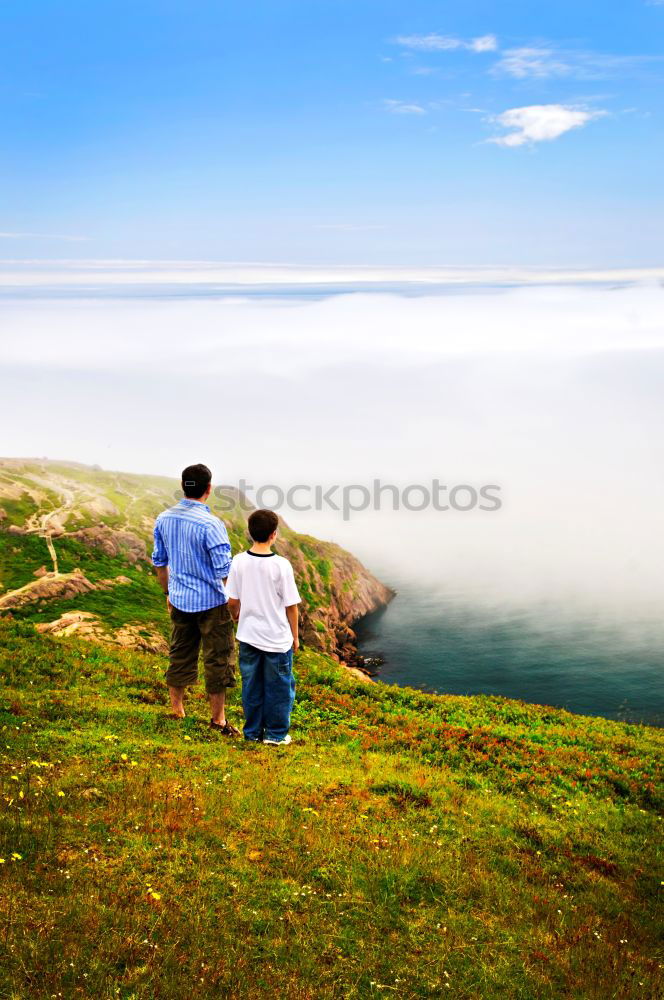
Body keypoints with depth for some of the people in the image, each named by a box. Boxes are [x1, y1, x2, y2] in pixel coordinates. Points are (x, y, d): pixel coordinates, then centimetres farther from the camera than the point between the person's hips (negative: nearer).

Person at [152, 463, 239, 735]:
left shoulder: (163, 519, 0)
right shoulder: (211, 525, -21)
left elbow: (159, 561, 10)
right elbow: (224, 570, -19)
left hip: (180, 600, 6)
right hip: (211, 601, -6)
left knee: (180, 654, 18)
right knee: (218, 659, 7)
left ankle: (176, 710, 29)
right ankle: (218, 718, 16)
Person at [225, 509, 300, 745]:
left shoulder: (239, 562, -8)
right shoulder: (281, 565, -17)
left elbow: (232, 601, -1)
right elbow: (291, 605, -11)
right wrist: (295, 635, 3)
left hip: (248, 636, 4)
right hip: (277, 638, -4)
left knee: (251, 685, 16)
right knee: (279, 686, 12)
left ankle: (253, 731, 28)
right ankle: (276, 733, 22)